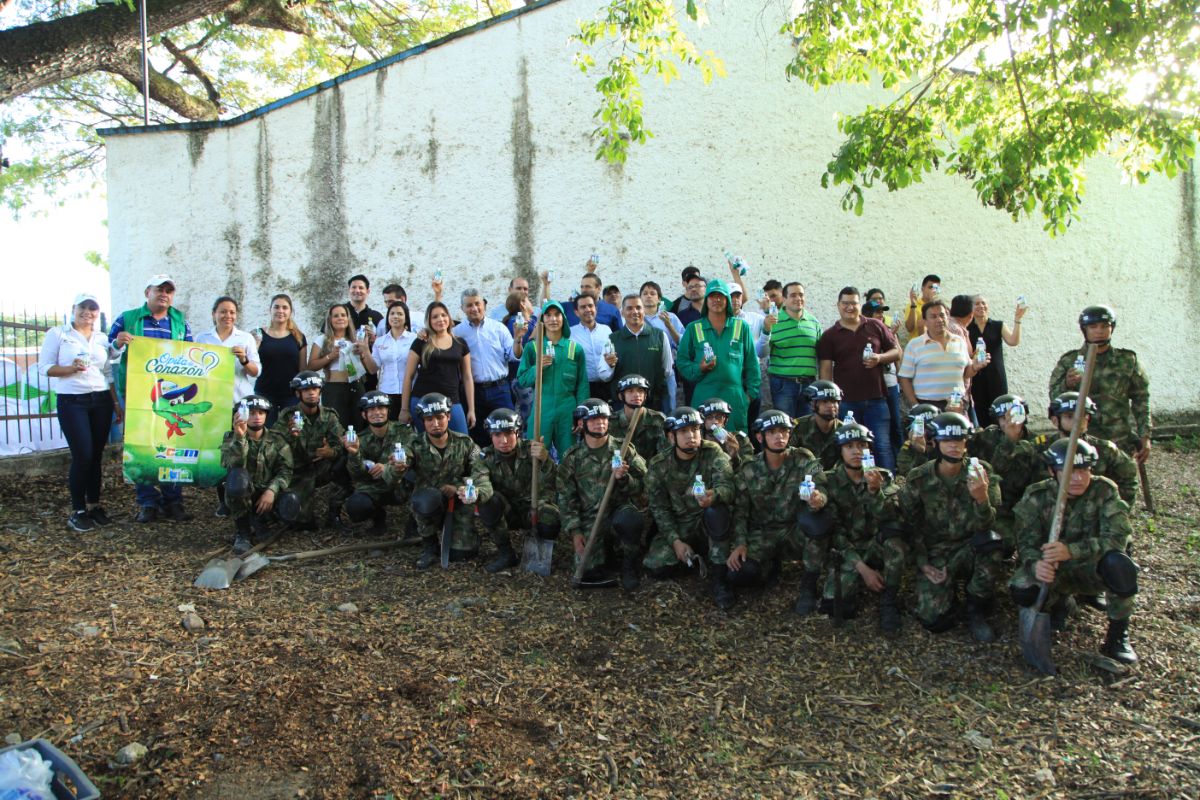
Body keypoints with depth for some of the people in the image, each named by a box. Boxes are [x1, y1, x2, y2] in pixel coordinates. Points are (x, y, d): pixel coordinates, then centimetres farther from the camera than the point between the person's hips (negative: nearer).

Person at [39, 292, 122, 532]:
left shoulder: (102, 338, 13)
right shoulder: (57, 334, 2)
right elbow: (44, 366, -3)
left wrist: (116, 403, 9)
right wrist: (71, 368, -19)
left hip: (101, 401, 4)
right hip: (72, 402, -4)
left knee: (97, 456, 6)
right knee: (83, 456, -9)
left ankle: (94, 506, 18)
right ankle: (77, 511, 3)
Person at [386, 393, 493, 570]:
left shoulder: (465, 443, -7)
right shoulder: (415, 446, -10)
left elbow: (482, 478, -16)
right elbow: (389, 480, -22)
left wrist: (476, 493, -42)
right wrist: (395, 469, -49)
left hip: (459, 503, 1)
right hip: (429, 506, -1)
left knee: (462, 553, -15)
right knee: (427, 498, -35)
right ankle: (429, 546, -8)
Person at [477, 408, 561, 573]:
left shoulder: (531, 450, -12)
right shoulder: (487, 457, -7)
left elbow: (550, 484, -26)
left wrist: (545, 460, -46)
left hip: (533, 506, -2)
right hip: (506, 512, 2)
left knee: (551, 525, -34)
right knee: (488, 501, -30)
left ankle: (535, 535, 4)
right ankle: (506, 553, -12)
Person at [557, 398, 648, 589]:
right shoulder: (572, 458, 5)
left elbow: (643, 486, 2)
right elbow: (567, 498, 5)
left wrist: (623, 478, -18)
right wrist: (574, 531, -5)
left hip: (621, 509, -1)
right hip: (590, 520, 1)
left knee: (628, 520, -38)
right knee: (589, 571, -18)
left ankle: (629, 564, -9)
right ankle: (608, 548, 17)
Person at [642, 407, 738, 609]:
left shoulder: (713, 453, -11)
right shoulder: (658, 466, -4)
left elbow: (727, 487, -26)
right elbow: (659, 508, -3)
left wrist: (714, 496, -50)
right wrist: (676, 541, -14)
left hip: (710, 526, -2)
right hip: (678, 528, 2)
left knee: (717, 511, -36)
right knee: (654, 567, -18)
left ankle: (720, 579, -22)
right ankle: (692, 556, 14)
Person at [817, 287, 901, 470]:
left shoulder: (876, 326, 9)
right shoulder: (829, 336, 6)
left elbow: (897, 352, 13)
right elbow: (826, 370, 1)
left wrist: (880, 358, -8)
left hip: (876, 399, 1)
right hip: (846, 401, 0)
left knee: (883, 445, 1)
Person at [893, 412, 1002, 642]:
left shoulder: (981, 472, -8)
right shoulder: (919, 479, -7)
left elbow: (986, 525, -17)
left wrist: (982, 498, -38)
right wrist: (923, 564, -6)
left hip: (969, 551, 1)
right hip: (935, 556, -1)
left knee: (991, 540, -34)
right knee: (934, 620, -22)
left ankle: (976, 611, -10)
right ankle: (946, 587, 16)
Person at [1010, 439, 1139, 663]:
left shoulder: (1104, 491, -15)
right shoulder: (1036, 497, -12)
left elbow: (1117, 537, -26)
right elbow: (1027, 543, -17)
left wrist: (1071, 550, -44)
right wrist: (1035, 564, -43)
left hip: (1091, 568, -1)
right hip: (1055, 571, 1)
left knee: (1118, 564, -35)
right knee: (1022, 592, -28)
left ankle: (1118, 636, -11)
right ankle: (1059, 602, 12)